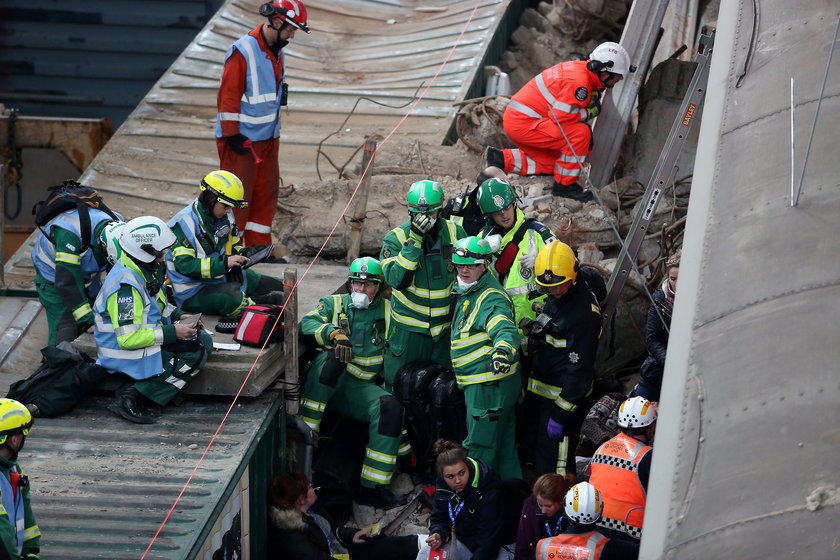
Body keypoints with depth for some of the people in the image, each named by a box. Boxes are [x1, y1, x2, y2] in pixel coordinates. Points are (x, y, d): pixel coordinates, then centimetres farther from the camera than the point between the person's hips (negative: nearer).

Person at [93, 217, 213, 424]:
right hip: (126, 356, -10)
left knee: (203, 339, 6)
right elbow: (128, 337, -29)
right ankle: (133, 398, -16)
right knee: (195, 354, -20)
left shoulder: (145, 269, 4)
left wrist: (178, 316, 7)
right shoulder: (126, 286, -27)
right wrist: (172, 333, -22)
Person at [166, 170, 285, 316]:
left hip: (224, 279, 8)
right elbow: (184, 264, -24)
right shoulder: (184, 223, -17)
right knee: (233, 299, -37)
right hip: (194, 292, -8)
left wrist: (243, 252, -3)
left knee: (278, 287, 6)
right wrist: (224, 262, -30)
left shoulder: (226, 217, 7)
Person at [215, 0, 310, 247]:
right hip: (241, 140, -9)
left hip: (268, 138, 9)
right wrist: (232, 134, -17)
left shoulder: (276, 51, 10)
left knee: (267, 192, 11)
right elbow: (228, 94, -18)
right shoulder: (243, 51, -18)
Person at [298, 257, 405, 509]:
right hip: (323, 384, -2)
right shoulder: (333, 304, 14)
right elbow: (308, 323, -6)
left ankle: (372, 488, -26)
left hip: (361, 386, 2)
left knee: (390, 407, -28)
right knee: (331, 356, -36)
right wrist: (334, 333, -25)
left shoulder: (387, 311, 18)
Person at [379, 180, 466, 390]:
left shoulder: (455, 233, 0)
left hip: (446, 328, 3)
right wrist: (413, 241, -26)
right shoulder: (396, 237, -9)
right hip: (408, 328, -3)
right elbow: (397, 280, -23)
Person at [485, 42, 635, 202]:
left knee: (551, 163, 19)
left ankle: (502, 159, 16)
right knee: (580, 133, -18)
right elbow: (560, 116, -23)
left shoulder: (578, 68, 10)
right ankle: (565, 184, -8)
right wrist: (589, 113, -10)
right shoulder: (578, 82, -20)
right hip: (524, 124, -10)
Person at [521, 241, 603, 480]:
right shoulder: (554, 298, 2)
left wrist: (560, 414, -23)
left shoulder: (584, 312, -25)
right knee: (531, 449, 21)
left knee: (552, 466, -4)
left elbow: (579, 369, -24)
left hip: (563, 395, -9)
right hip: (539, 389, 10)